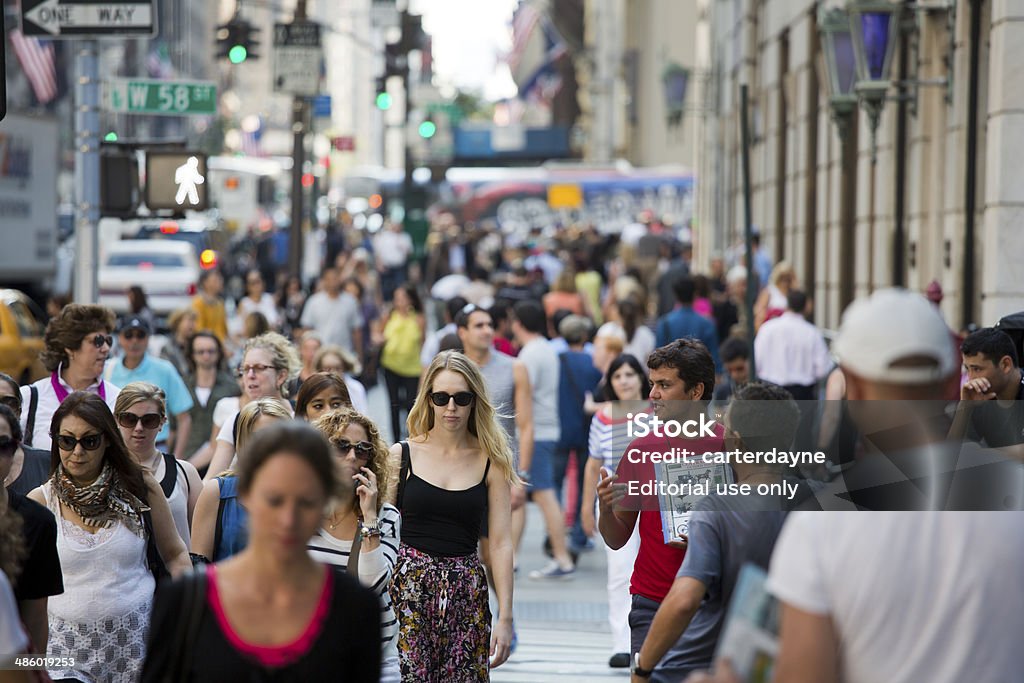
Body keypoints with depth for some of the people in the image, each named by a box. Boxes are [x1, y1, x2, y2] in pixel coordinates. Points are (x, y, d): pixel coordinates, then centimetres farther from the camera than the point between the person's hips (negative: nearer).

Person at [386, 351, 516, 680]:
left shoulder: (490, 463, 4)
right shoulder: (402, 455, 3)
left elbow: (500, 543, 3)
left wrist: (505, 616, -1)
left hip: (466, 591, 1)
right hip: (409, 585, -1)